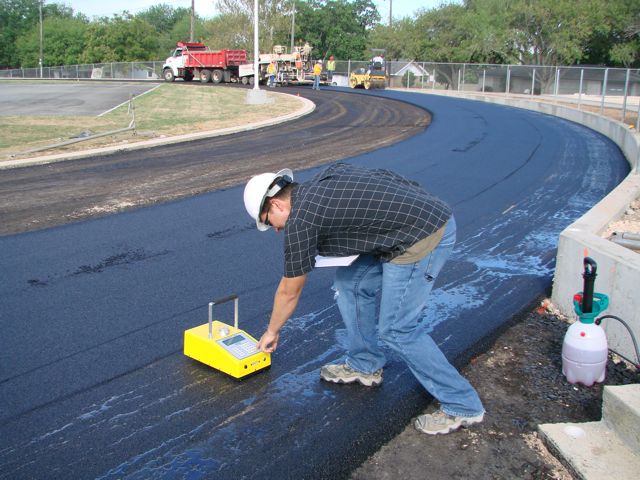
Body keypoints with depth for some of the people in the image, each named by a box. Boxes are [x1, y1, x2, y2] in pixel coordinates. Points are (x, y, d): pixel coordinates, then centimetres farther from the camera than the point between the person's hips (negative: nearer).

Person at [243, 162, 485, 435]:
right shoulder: (325, 178, 15)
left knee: (397, 329, 0)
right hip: (431, 215, 10)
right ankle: (365, 366, 32)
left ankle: (462, 406, 11)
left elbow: (289, 291, 6)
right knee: (350, 283, 16)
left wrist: (272, 332, 22)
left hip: (422, 236, -10)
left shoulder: (299, 220, -6)